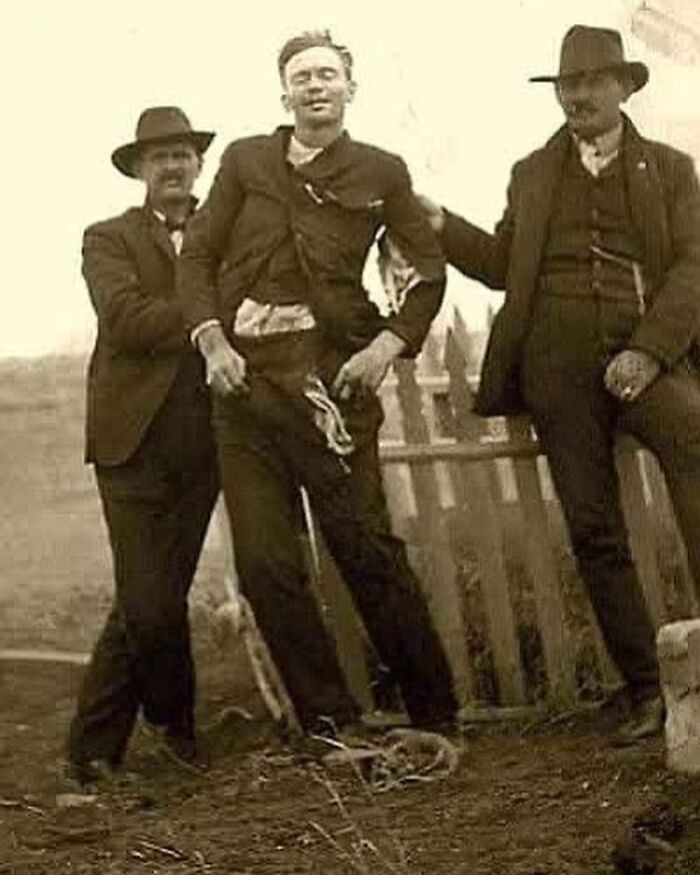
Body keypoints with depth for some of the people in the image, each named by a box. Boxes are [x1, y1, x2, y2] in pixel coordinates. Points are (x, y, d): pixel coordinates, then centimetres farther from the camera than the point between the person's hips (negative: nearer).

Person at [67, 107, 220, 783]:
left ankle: (94, 750, 17)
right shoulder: (109, 240, 6)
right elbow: (128, 320, -11)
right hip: (134, 442, -3)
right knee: (149, 604, -10)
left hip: (200, 446, 3)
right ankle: (173, 718, 12)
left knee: (154, 600, 4)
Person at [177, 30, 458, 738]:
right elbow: (196, 256, 10)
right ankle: (331, 725, 7)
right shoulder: (245, 161, 11)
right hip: (243, 379, 2)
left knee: (367, 548, -5)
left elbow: (430, 270, 11)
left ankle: (434, 715, 5)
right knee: (265, 565, -1)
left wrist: (389, 344, -4)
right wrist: (212, 341, -5)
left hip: (331, 376, -2)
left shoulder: (380, 174, 8)